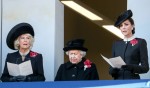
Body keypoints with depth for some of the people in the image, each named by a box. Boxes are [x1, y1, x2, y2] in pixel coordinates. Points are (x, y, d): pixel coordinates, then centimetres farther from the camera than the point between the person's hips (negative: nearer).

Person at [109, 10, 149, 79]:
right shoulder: (116, 44, 13)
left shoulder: (140, 42, 0)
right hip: (118, 80, 4)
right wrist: (112, 70, -8)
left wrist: (131, 67, -21)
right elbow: (112, 67, 14)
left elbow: (145, 67, -4)